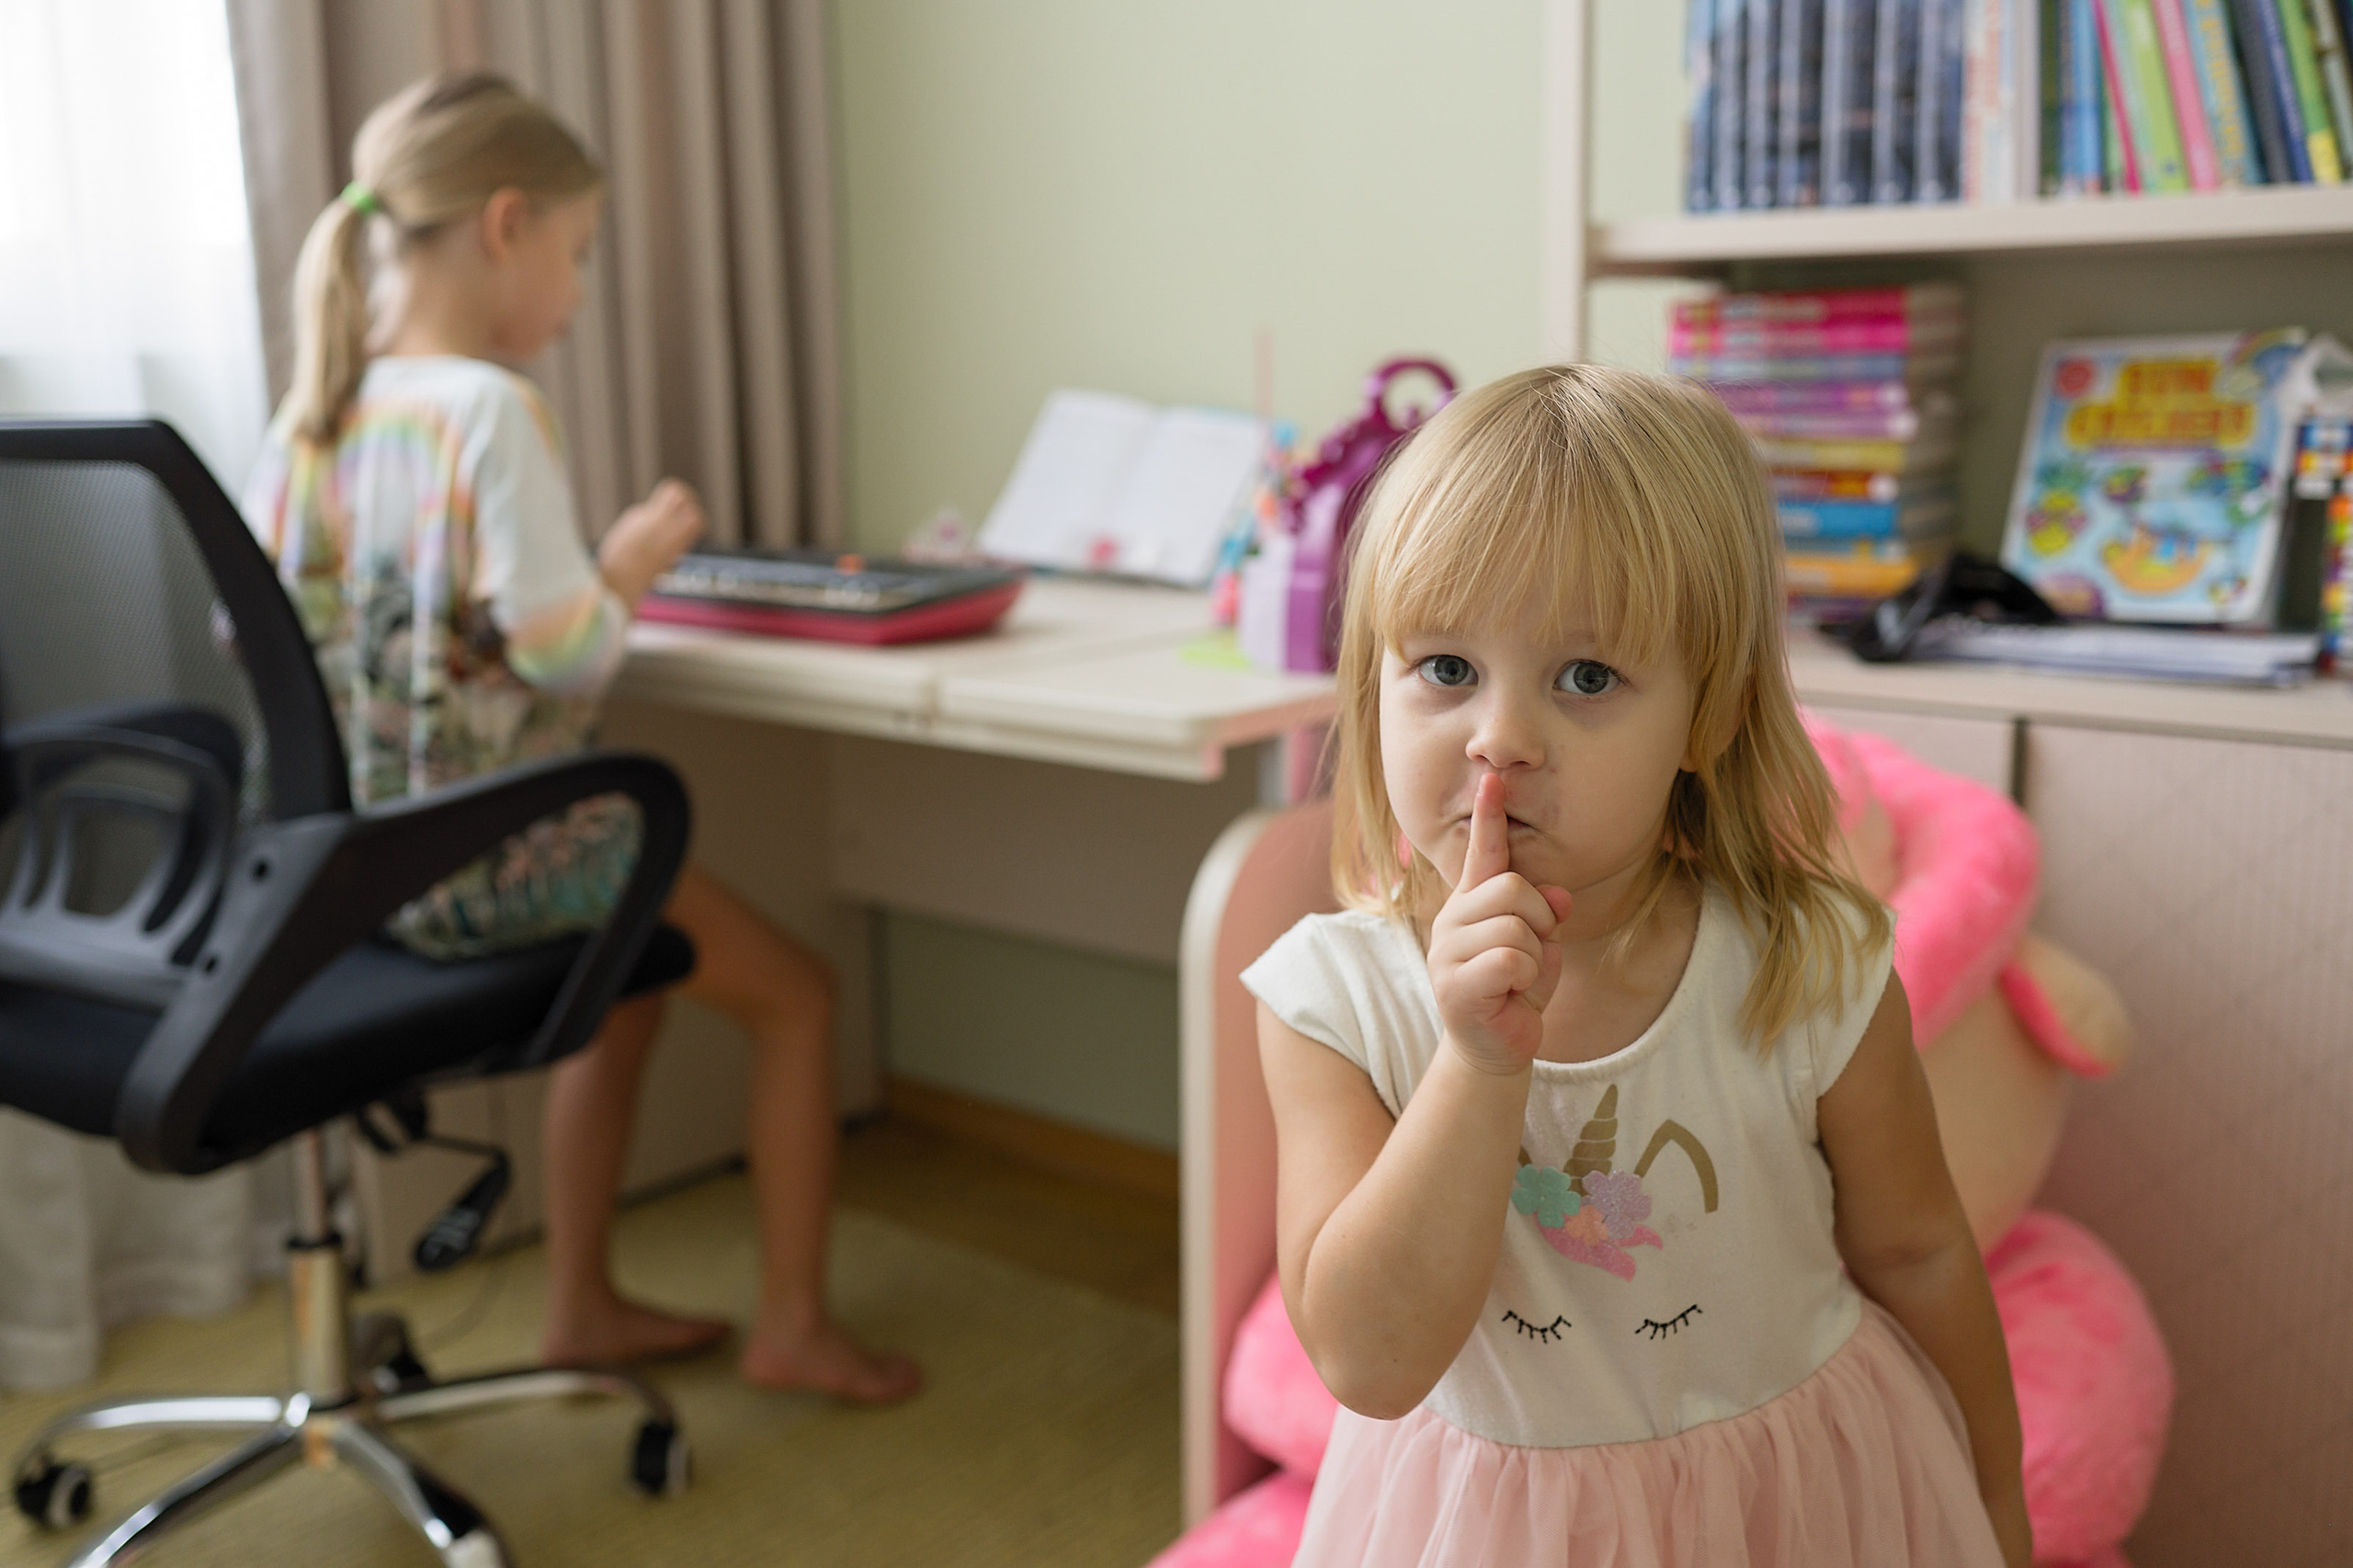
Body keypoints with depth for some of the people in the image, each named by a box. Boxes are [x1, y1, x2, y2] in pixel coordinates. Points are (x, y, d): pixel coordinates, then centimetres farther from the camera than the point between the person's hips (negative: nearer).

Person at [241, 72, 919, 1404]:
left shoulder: (313, 412, 3)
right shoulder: (490, 408, -20)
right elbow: (567, 654, -23)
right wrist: (633, 560, -2)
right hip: (498, 859, -8)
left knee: (635, 976, 31)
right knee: (799, 995, 11)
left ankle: (584, 1306, 36)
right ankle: (796, 1327, 22)